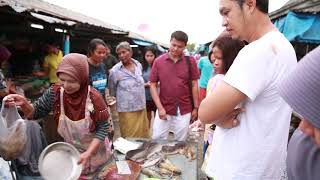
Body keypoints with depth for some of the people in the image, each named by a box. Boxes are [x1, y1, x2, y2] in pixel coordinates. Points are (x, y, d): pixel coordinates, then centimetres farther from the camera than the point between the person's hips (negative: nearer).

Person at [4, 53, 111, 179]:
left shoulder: (94, 98, -27)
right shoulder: (55, 93, -17)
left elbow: (102, 128, -21)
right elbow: (36, 113, -6)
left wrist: (88, 153, -29)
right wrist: (24, 103, -27)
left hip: (95, 151, -2)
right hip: (72, 151, 3)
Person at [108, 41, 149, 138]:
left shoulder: (139, 65, 3)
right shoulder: (115, 70, -10)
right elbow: (112, 92, 4)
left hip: (142, 108, 5)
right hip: (127, 111, -4)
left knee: (144, 137, 13)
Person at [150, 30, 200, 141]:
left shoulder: (190, 61, -3)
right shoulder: (158, 61, -4)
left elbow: (194, 85, 2)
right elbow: (153, 85, -2)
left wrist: (196, 107, 1)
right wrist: (160, 108, -8)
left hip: (184, 111, 0)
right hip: (164, 109, 0)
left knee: (180, 142, 14)